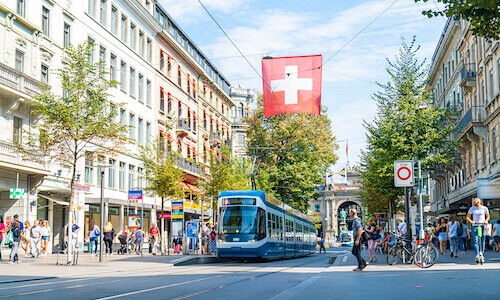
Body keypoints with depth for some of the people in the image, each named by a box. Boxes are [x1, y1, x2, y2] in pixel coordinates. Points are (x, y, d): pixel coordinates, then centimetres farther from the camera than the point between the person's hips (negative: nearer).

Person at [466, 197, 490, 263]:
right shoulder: (472, 209, 5)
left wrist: (486, 221, -6)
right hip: (475, 226, 0)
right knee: (475, 241, -11)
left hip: (483, 226, 0)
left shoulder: (484, 208, 4)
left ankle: (481, 254, 10)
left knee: (482, 241, -1)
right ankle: (477, 255, -13)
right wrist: (470, 221, -10)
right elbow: (468, 217, 9)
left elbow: (488, 216, 15)